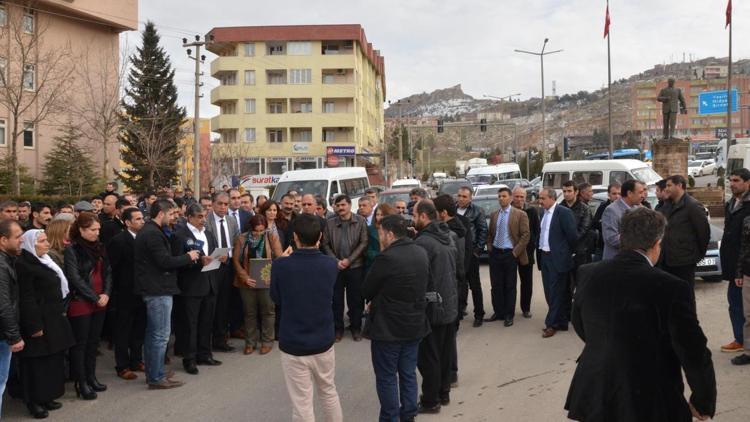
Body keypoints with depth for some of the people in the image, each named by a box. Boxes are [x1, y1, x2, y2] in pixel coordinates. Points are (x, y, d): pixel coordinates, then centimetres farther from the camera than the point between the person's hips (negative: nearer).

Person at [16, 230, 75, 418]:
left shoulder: (43, 261, 15)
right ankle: (34, 402, 9)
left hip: (53, 320, 9)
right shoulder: (24, 264, -16)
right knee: (37, 362, -1)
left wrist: (60, 314, 18)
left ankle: (47, 396, 24)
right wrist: (34, 326, -21)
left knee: (53, 359, 14)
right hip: (39, 321, -9)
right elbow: (26, 298, -20)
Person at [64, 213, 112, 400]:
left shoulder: (99, 247, 9)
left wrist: (106, 294, -6)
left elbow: (107, 272, 10)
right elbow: (75, 278, -15)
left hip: (99, 302, 6)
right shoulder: (72, 250, -10)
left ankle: (91, 376, 23)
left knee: (93, 341, 12)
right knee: (80, 343, 2)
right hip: (81, 303, -6)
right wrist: (95, 298, -14)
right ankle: (81, 382, 8)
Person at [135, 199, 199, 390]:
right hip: (158, 290, -11)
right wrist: (188, 257, -9)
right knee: (161, 335, -5)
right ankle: (157, 378, 0)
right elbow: (165, 261, -22)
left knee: (152, 334, 15)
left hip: (152, 289, 11)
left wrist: (184, 259, 8)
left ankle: (152, 374, 24)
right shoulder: (153, 234, -18)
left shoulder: (148, 231, 15)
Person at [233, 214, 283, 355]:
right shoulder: (241, 239, -1)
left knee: (268, 311, 6)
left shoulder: (272, 238, -3)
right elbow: (236, 260, -2)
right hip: (247, 282, 1)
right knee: (250, 312, 9)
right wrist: (245, 277, -14)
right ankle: (250, 342, 20)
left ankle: (267, 341, 17)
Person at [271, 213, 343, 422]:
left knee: (302, 404, 6)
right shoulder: (331, 265, -8)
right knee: (329, 392, 24)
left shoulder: (281, 266, -17)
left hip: (293, 346, -3)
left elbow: (277, 299, 0)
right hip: (324, 342, 3)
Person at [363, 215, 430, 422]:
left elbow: (366, 290, -12)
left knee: (386, 377, 6)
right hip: (415, 324, 7)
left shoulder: (386, 258, -23)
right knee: (409, 374, 17)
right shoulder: (421, 253, 1)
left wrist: (377, 299, 10)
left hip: (388, 327, -7)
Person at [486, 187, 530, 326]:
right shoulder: (493, 215, 10)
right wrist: (489, 248, 3)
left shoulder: (520, 215, -5)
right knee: (496, 285, 7)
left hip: (510, 254, -4)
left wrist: (516, 252, -12)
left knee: (510, 286, 3)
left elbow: (526, 235, -8)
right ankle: (498, 312, 17)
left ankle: (509, 315, 11)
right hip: (495, 253, 4)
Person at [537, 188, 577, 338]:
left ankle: (552, 324, 7)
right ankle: (560, 322, 22)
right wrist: (540, 251, 10)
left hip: (557, 258, -8)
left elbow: (572, 235, -13)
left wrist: (570, 253, -1)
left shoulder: (563, 212, -14)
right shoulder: (543, 213, 10)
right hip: (544, 257, 8)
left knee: (556, 292, 0)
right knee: (549, 292, 12)